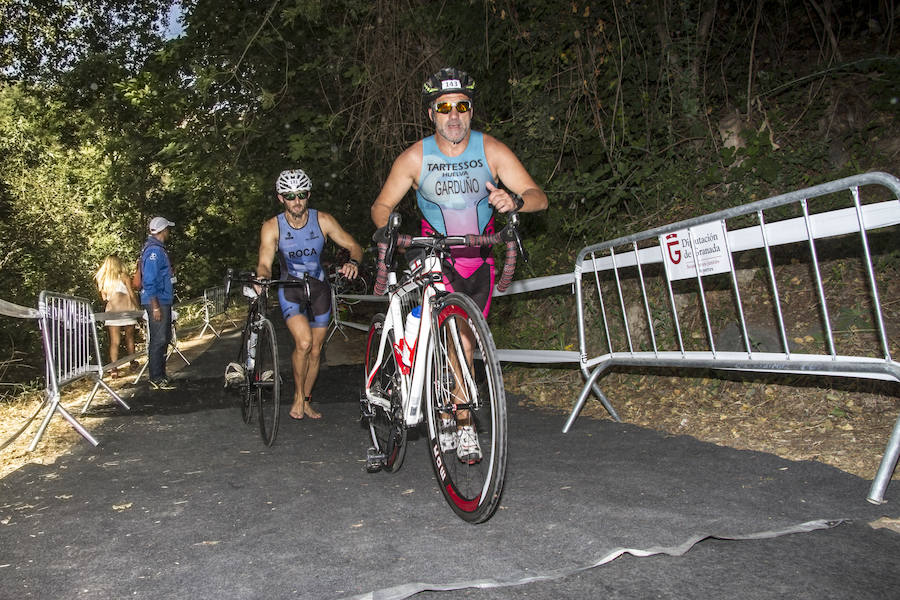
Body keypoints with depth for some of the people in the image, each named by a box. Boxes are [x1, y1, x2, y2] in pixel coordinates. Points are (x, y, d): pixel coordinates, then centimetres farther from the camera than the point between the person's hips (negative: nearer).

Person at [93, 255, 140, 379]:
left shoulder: (102, 279, 8)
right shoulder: (124, 277, 0)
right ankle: (133, 363, 27)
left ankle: (114, 368, -11)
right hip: (126, 310, -2)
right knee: (129, 338, 14)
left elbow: (104, 298, 5)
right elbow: (132, 294, -2)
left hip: (111, 311, 2)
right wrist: (138, 308, 6)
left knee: (114, 341, 0)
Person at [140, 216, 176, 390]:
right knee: (158, 340, -8)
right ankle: (156, 379, -4)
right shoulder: (154, 250, -15)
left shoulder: (158, 249, 17)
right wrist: (155, 306, -22)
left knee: (164, 339, 14)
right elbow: (149, 281, -20)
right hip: (157, 302, -11)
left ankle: (160, 375, 21)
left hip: (163, 301, 11)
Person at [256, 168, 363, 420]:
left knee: (316, 350, 7)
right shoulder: (272, 227, -13)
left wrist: (353, 262, -31)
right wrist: (262, 278, -45)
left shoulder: (323, 220, -11)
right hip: (290, 289, -2)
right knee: (304, 342, -22)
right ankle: (298, 396, 0)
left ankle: (307, 401, 26)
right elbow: (264, 263, -21)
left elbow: (354, 246, -8)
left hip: (319, 288, 2)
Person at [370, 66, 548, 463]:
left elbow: (539, 197, -16)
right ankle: (464, 427, -9)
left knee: (465, 343, 3)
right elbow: (381, 206, -3)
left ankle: (445, 415, 20)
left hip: (479, 260, 2)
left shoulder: (491, 150, -11)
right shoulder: (415, 158, -12)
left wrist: (514, 200, -38)